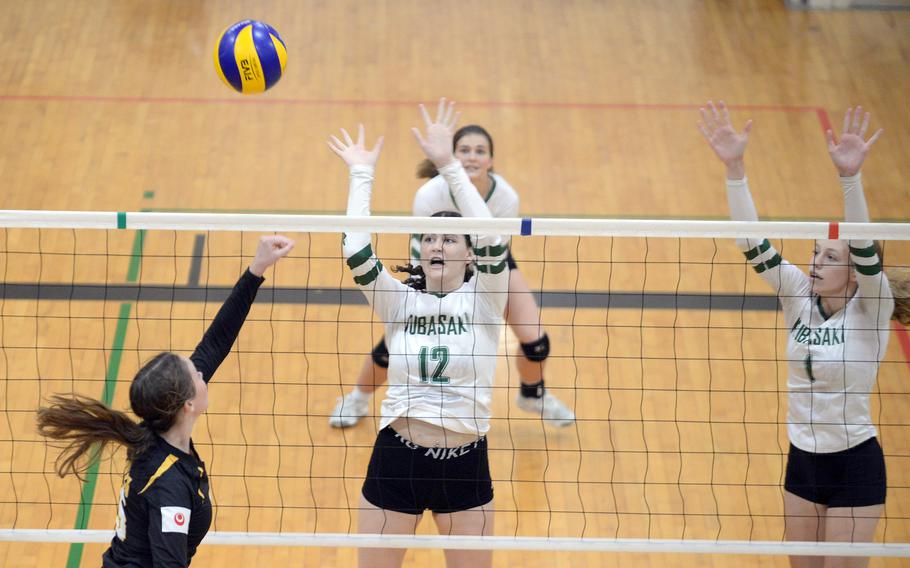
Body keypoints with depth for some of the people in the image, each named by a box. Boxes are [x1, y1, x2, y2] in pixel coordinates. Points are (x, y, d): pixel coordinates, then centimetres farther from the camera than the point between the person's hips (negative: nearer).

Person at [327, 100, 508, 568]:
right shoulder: (399, 301, 2)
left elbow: (492, 241, -20)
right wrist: (362, 174, -8)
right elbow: (356, 253, -13)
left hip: (464, 462, -1)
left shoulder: (483, 298, -2)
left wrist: (448, 164, -23)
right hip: (395, 458, 1)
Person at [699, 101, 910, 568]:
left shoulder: (870, 310, -14)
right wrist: (734, 167, -24)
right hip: (802, 459, 5)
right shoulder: (799, 298, -2)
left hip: (854, 464, -5)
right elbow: (753, 245, -12)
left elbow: (865, 251, -32)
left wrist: (850, 176, -47)